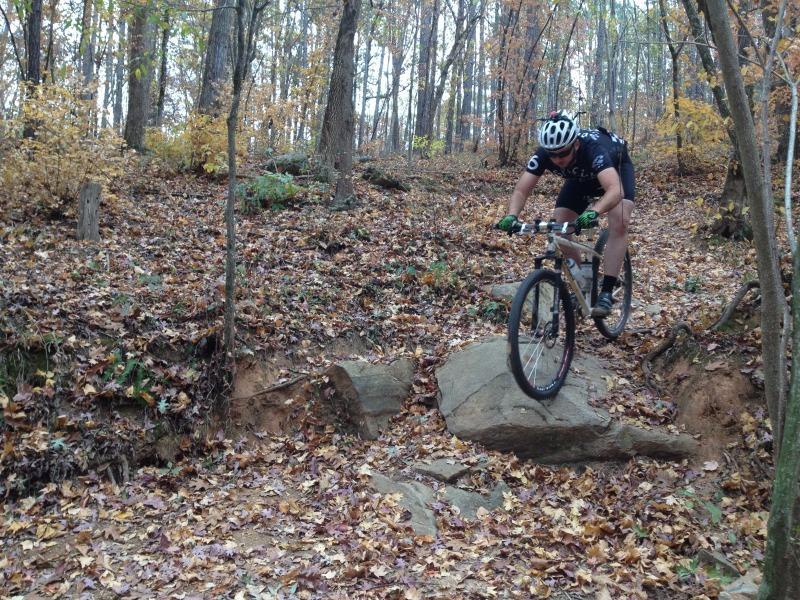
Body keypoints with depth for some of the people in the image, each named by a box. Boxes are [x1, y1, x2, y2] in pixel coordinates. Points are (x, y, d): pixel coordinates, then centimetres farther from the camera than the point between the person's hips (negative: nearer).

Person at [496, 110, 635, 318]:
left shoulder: (594, 148, -45)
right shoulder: (543, 153, -33)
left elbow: (615, 190, -58)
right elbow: (521, 191, -33)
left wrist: (593, 212, -76)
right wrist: (512, 216, -53)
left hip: (616, 167, -4)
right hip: (581, 176, 4)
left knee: (619, 221, -28)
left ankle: (606, 292, -22)